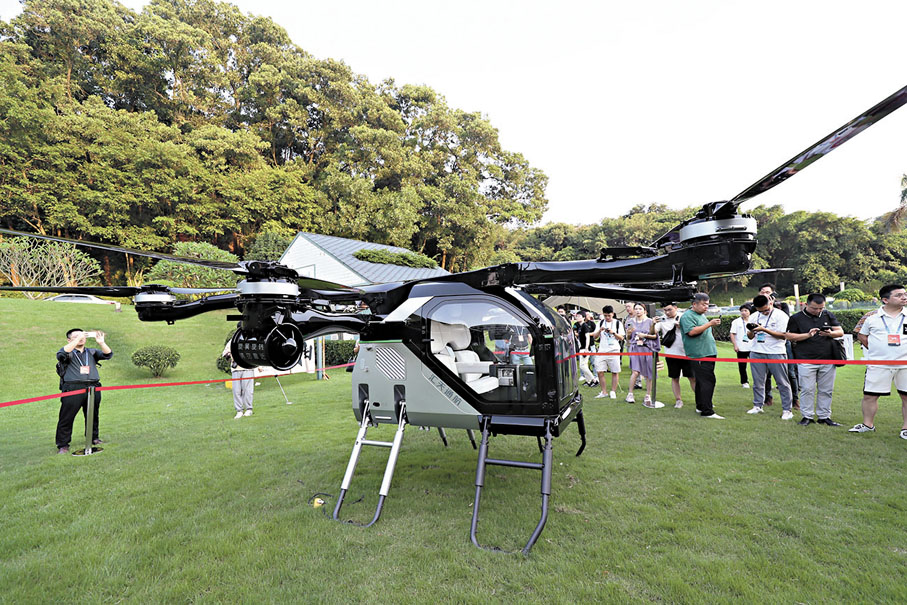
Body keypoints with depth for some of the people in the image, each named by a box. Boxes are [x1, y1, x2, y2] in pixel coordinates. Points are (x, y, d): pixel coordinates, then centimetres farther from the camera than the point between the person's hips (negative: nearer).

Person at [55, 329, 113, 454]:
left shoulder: (92, 353, 16)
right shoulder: (68, 354, 7)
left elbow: (108, 354, 2)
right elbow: (61, 354, -15)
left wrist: (101, 343, -15)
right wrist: (77, 339, -20)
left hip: (93, 388, 3)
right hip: (72, 389, -3)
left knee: (93, 416, 13)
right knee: (66, 418, -3)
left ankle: (94, 438, 28)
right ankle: (63, 445, 6)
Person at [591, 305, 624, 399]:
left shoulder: (618, 323, 4)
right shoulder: (600, 323, 11)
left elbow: (621, 338, 2)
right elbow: (594, 336, 9)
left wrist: (613, 332, -14)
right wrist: (600, 330, -9)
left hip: (614, 351, -2)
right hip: (602, 350, 2)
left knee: (615, 372, 0)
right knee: (600, 372, -3)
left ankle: (613, 392, 13)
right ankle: (603, 392, 9)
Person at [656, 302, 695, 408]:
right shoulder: (662, 321, 2)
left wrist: (681, 326, -15)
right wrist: (653, 323, -27)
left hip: (686, 352, 0)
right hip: (671, 354, 0)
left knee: (693, 377, 4)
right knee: (674, 378, 5)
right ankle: (678, 400, 15)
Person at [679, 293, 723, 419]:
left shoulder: (702, 315, 20)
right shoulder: (687, 316, -10)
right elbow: (691, 331, -24)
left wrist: (713, 324, 14)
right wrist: (709, 324, -23)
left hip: (709, 353, 10)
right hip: (699, 355, -10)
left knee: (702, 381, 16)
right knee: (707, 381, -13)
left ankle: (701, 406, 25)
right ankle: (707, 411, -11)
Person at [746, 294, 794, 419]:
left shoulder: (781, 315, -4)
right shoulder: (754, 316, 12)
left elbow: (783, 335, -12)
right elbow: (750, 337, 17)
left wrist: (764, 329, -18)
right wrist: (751, 331, -6)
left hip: (776, 353, -4)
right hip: (756, 352, 5)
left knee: (782, 382, 1)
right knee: (758, 381, 9)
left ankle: (787, 409, 8)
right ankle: (757, 406, 19)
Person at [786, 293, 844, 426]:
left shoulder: (828, 315, 11)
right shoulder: (796, 318, 1)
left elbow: (840, 332, 10)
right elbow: (790, 336, -2)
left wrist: (830, 333, -12)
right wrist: (808, 335, -16)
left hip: (828, 360, 3)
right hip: (806, 360, -3)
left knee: (826, 390, 8)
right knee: (807, 390, -2)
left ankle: (824, 416, 19)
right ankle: (807, 416, 8)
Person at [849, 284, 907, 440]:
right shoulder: (872, 317, 2)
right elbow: (862, 336, 15)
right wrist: (876, 350, 6)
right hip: (878, 365, 0)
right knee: (869, 396, 5)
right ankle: (868, 424, 19)